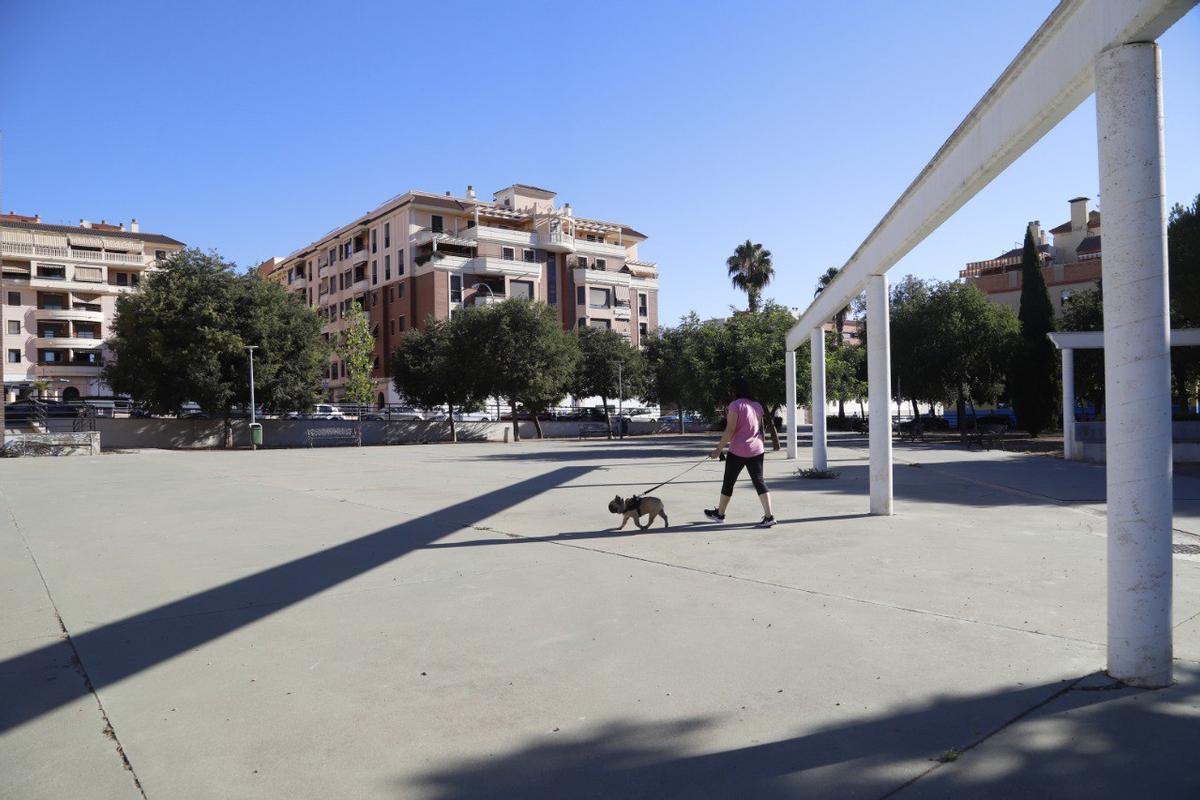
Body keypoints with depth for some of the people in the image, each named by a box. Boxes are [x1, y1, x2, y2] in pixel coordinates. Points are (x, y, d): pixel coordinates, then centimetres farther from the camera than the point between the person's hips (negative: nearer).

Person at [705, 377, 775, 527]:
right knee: (759, 481, 4)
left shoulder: (735, 405, -12)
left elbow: (730, 431, -17)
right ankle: (769, 516, -7)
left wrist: (718, 449, -11)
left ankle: (719, 513, 25)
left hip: (738, 451, -6)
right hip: (757, 450, 6)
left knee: (728, 482, 10)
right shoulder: (757, 406, 9)